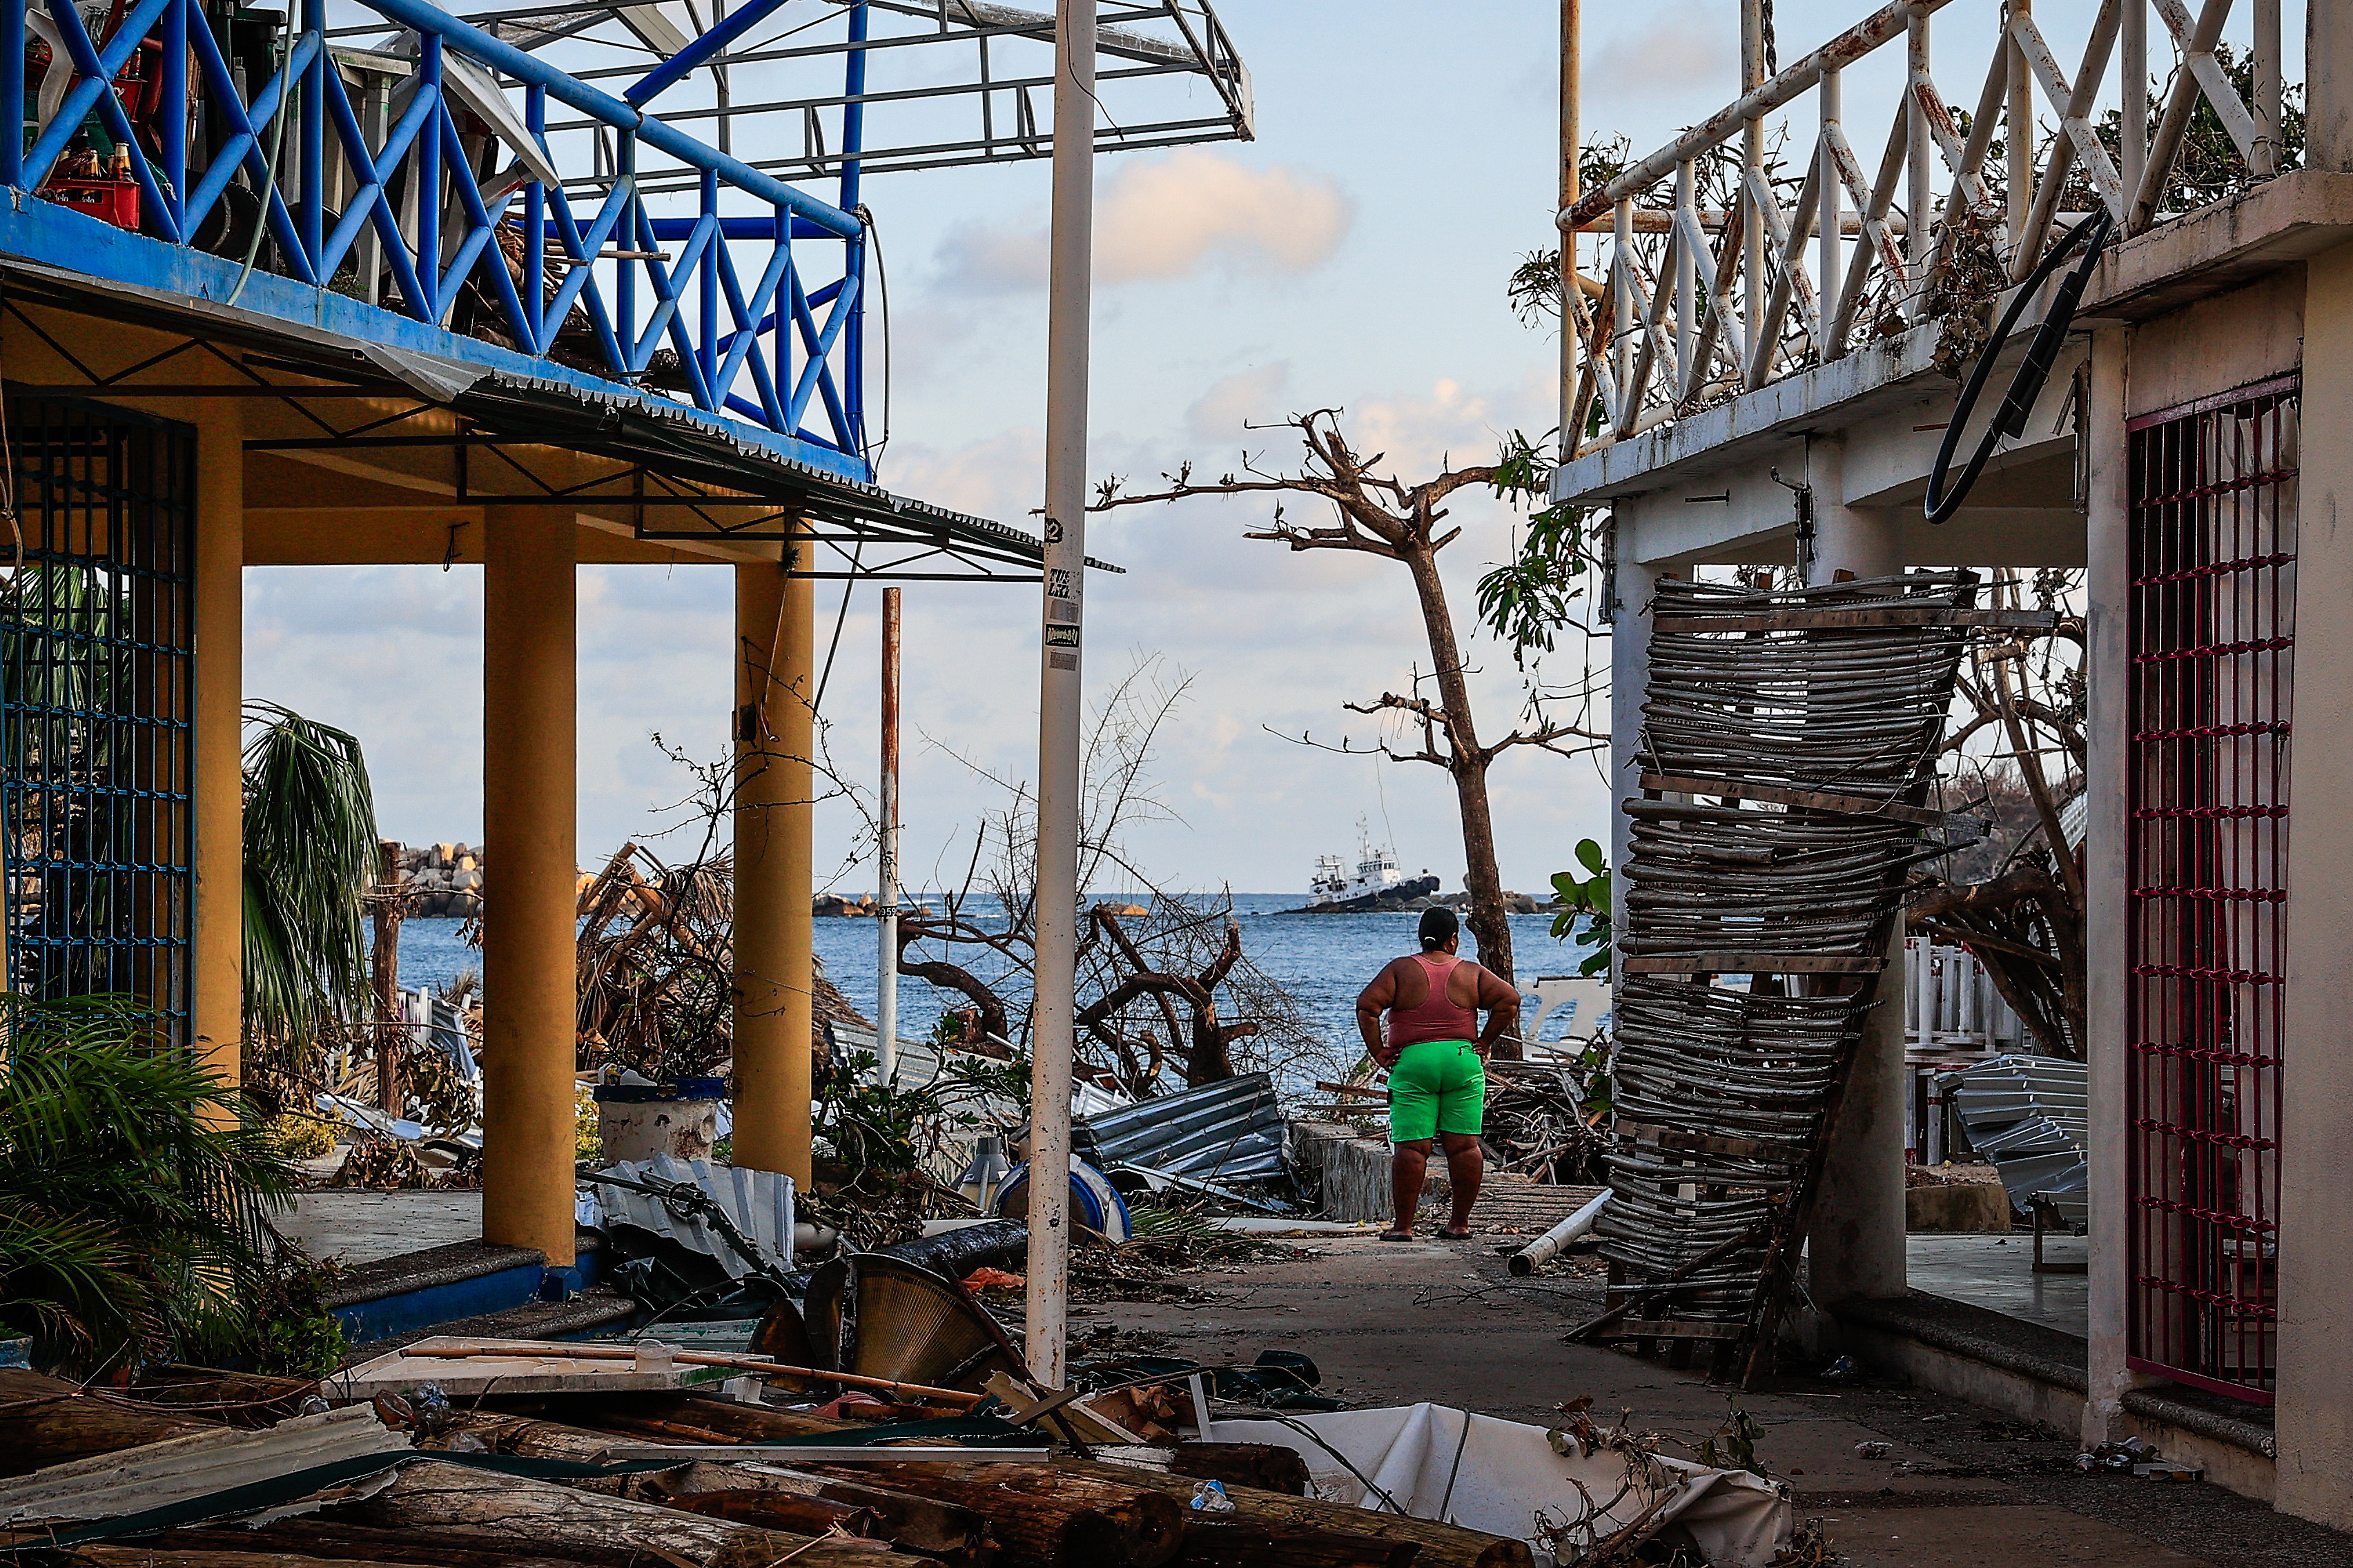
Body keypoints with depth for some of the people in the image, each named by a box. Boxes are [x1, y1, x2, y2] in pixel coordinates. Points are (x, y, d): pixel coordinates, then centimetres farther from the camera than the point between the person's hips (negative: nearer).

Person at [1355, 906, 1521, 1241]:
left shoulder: (1400, 969, 0)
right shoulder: (1471, 974, 5)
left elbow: (1367, 1005, -10)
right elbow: (1508, 1000, -3)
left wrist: (1377, 1051, -4)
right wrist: (1485, 1042, 4)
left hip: (1412, 1063, -2)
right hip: (1463, 1061, 2)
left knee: (1411, 1147, -3)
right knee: (1464, 1145, 6)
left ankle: (1403, 1226, -3)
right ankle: (1460, 1223, 9)